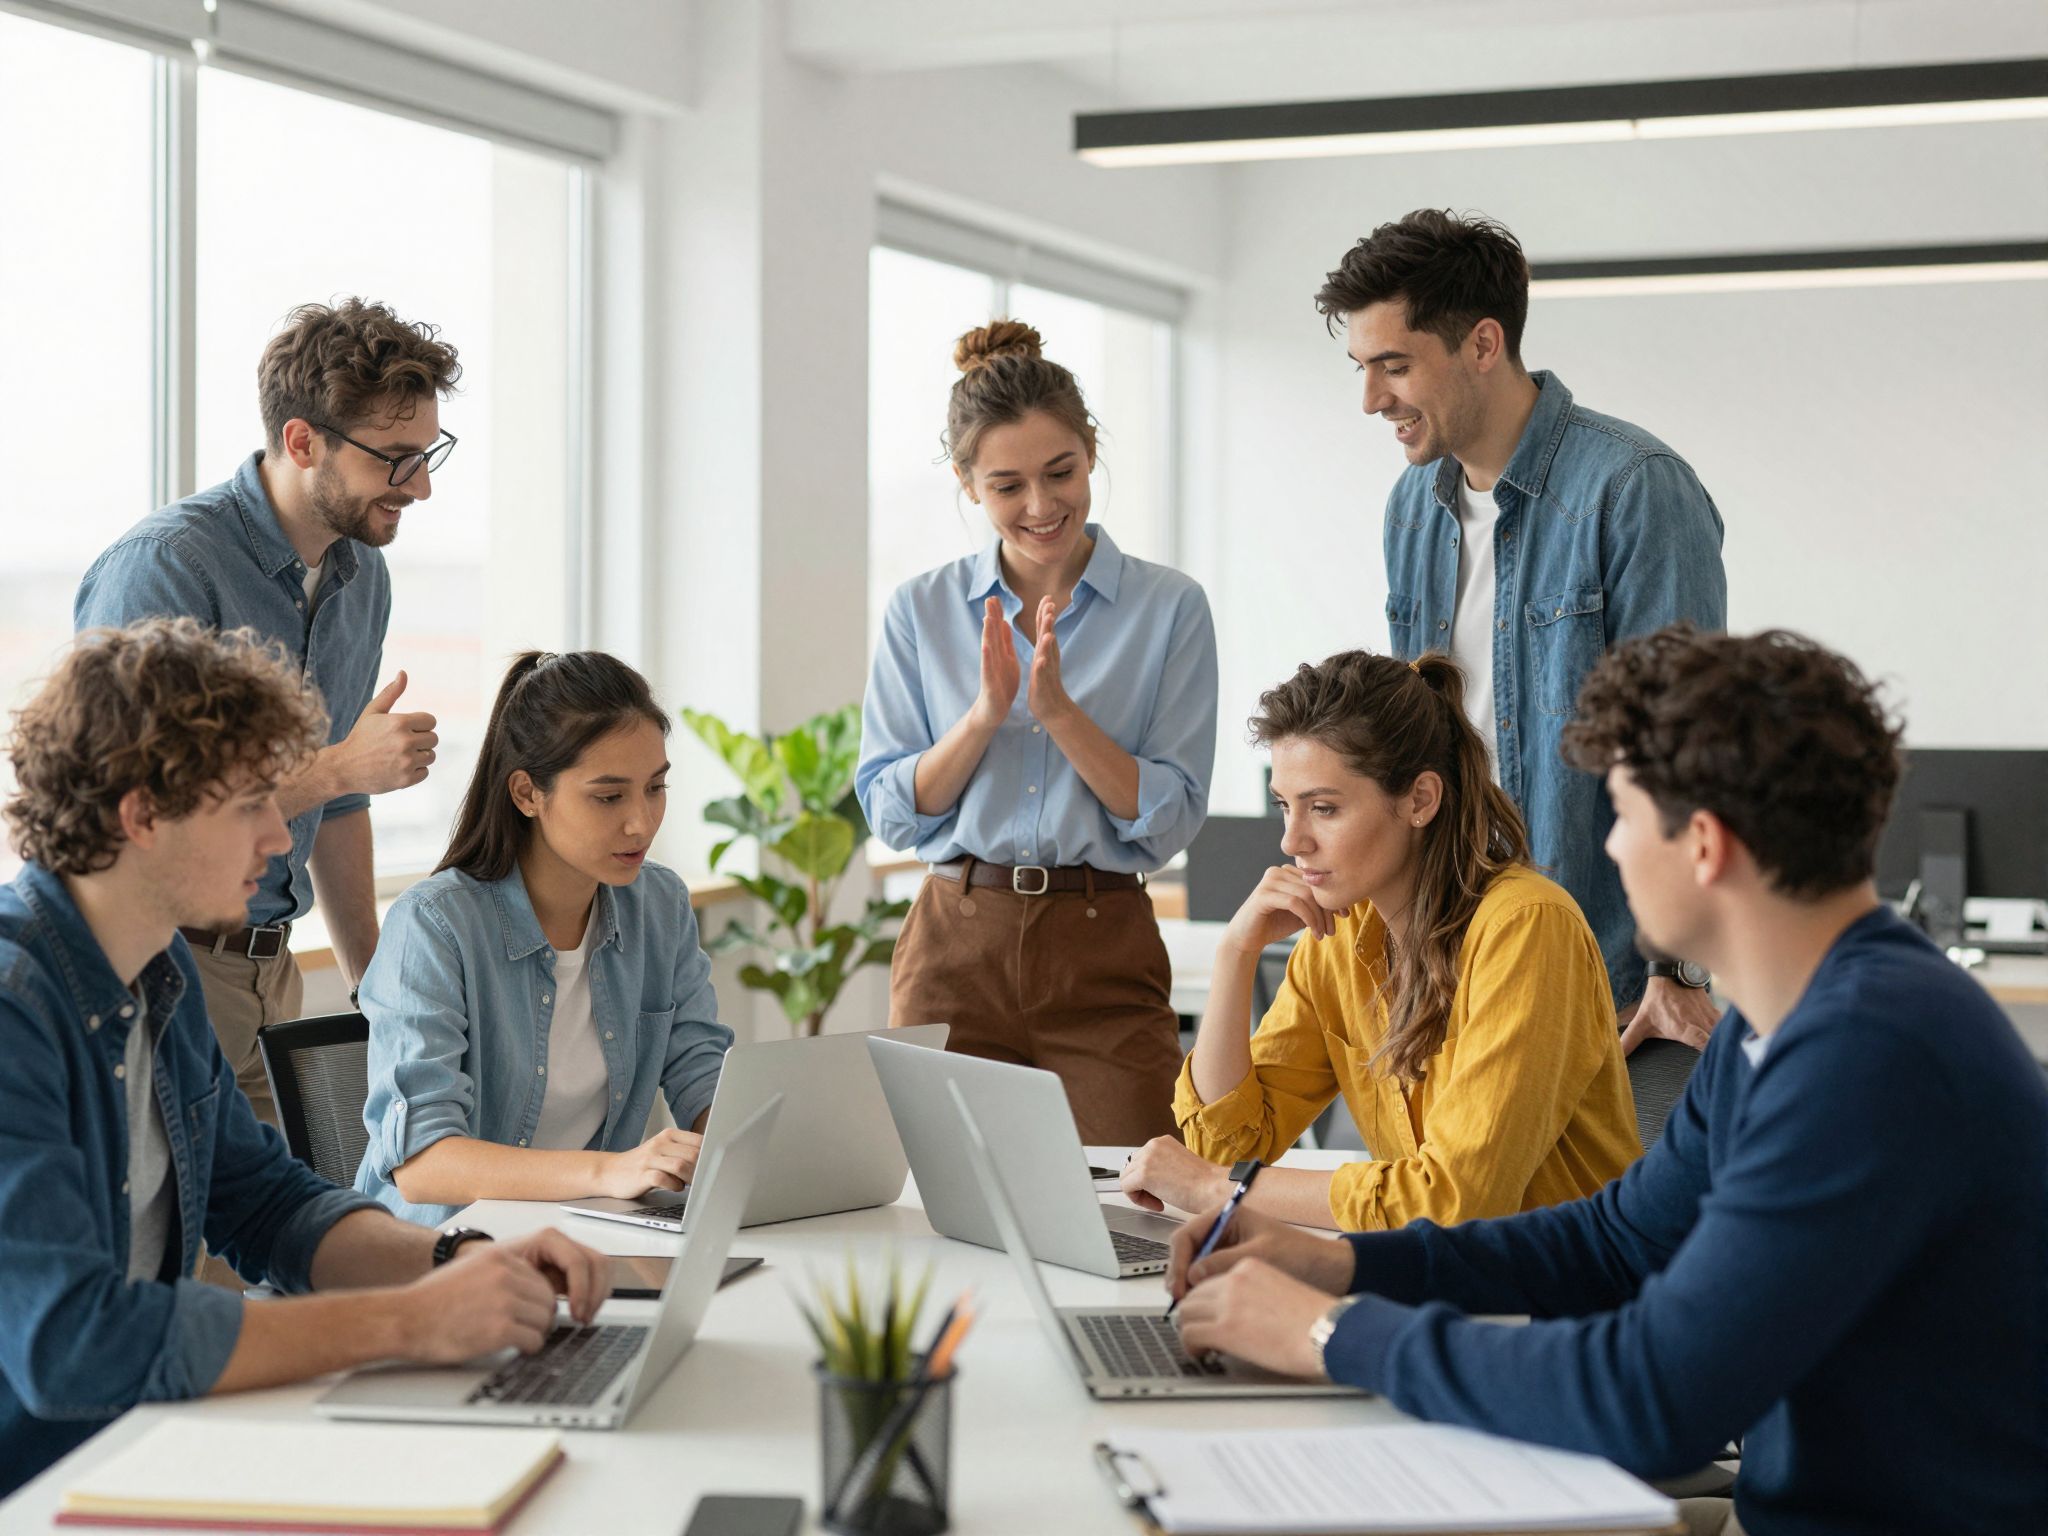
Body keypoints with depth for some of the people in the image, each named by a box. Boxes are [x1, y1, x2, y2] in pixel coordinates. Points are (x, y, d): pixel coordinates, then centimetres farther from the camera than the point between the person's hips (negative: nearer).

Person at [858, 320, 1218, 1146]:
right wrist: (986, 713, -13)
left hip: (1103, 954, -1)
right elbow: (891, 813, 2)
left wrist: (1059, 709, -16)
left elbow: (1171, 819, -4)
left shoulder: (1169, 608, 1)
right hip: (955, 947, 1)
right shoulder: (920, 610, 6)